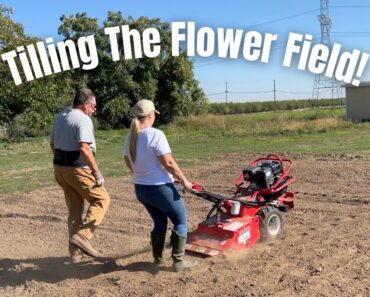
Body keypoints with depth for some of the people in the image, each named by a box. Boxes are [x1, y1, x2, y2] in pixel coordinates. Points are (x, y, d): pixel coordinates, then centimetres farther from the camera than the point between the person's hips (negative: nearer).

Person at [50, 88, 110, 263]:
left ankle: (75, 252, 20)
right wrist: (97, 172, -21)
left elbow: (53, 144, 20)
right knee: (101, 199, 6)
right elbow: (84, 148, -25)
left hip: (60, 167, 9)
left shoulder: (60, 117, 13)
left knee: (74, 210, 16)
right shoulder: (83, 119, -15)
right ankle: (82, 236, -7)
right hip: (77, 169, -9)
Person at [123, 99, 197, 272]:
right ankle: (178, 261, 10)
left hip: (140, 189, 8)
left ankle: (158, 258, 29)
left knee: (159, 222, 24)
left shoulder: (130, 137, 4)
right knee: (180, 221, 9)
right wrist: (184, 180, -10)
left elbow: (128, 163, 13)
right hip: (160, 188, -7)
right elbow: (168, 163, -21)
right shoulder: (155, 134, -19)